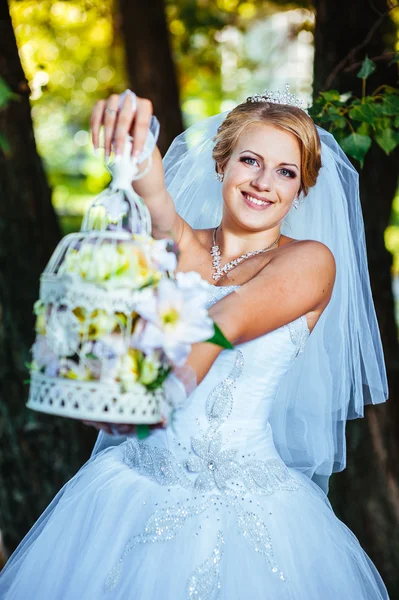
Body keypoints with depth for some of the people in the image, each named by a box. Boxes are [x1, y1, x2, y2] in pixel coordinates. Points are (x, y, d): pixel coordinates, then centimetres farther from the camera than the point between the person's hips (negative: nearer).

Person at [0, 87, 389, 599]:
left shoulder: (312, 260, -5)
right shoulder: (183, 243, 5)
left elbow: (227, 323, -24)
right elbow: (159, 214, -20)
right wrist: (135, 154, -42)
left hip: (247, 505, -3)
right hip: (138, 482, 3)